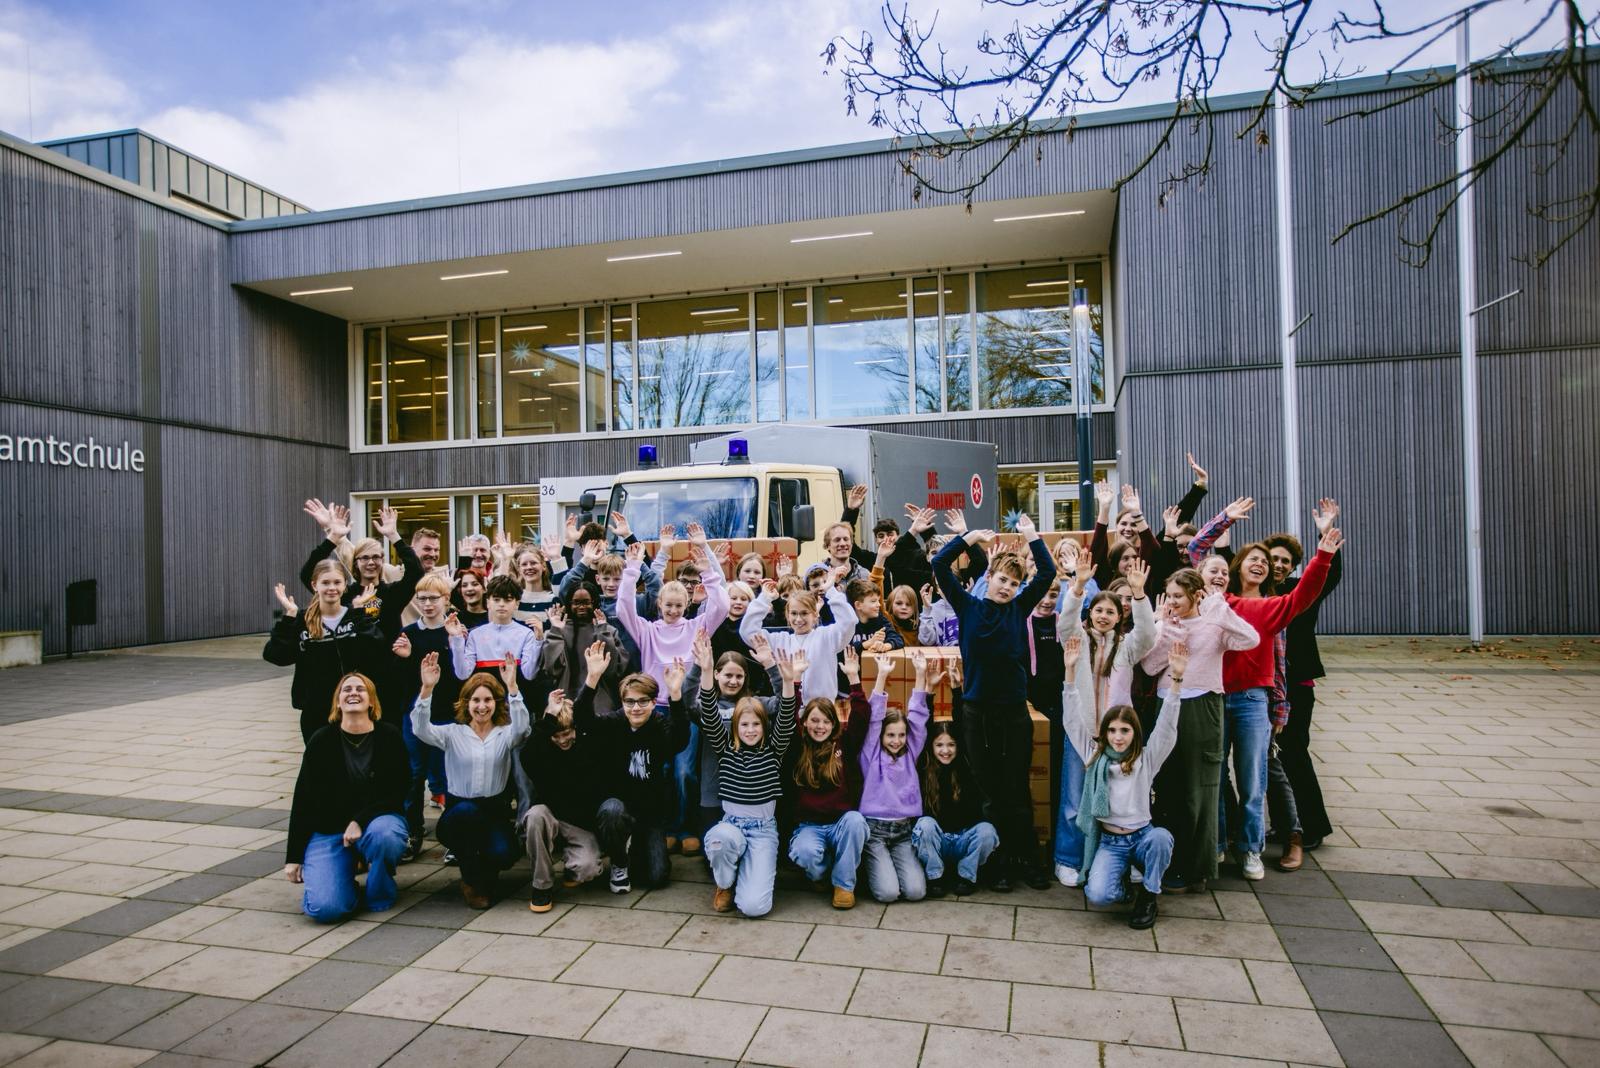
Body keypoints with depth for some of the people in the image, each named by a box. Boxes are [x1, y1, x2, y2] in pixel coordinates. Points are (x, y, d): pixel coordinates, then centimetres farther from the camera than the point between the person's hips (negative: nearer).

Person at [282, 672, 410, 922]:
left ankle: (380, 894, -5)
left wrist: (361, 821, -21)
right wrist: (293, 857, -1)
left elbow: (397, 794, -7)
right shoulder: (322, 739, -5)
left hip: (377, 818, 0)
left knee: (383, 836, -37)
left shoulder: (389, 737, -6)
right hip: (327, 830, 0)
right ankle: (346, 877, 16)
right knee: (324, 908, -21)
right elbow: (302, 799, -1)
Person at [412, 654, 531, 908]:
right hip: (458, 815, 0)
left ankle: (485, 873, 12)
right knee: (467, 811, -35)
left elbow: (521, 727, -20)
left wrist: (512, 687, -33)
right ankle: (472, 880, -9)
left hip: (495, 813, 0)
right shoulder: (453, 733, 5)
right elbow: (420, 729, -15)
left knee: (503, 854, -29)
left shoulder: (505, 734, 4)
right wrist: (427, 688, -30)